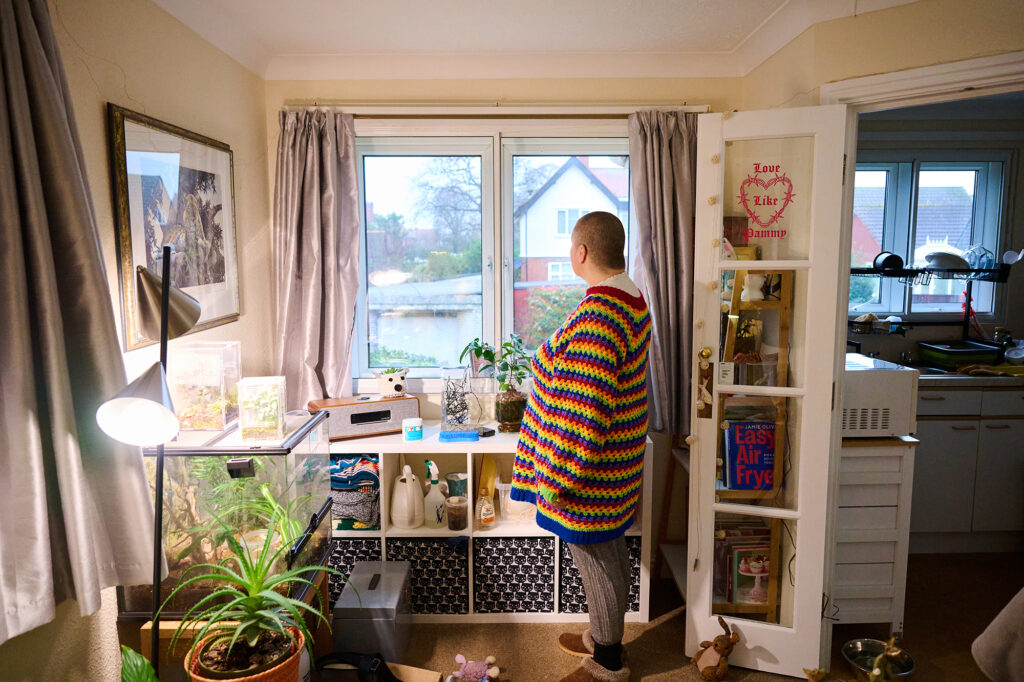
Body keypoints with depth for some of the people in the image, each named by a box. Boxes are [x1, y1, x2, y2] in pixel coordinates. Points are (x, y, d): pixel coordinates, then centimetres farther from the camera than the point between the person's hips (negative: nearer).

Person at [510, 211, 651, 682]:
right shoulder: (632, 299, 4)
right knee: (608, 547, 22)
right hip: (617, 455, 10)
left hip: (588, 463, -10)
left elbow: (583, 414, -28)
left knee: (594, 555, 7)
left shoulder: (596, 316, -28)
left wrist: (555, 476, -21)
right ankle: (604, 637, 42)